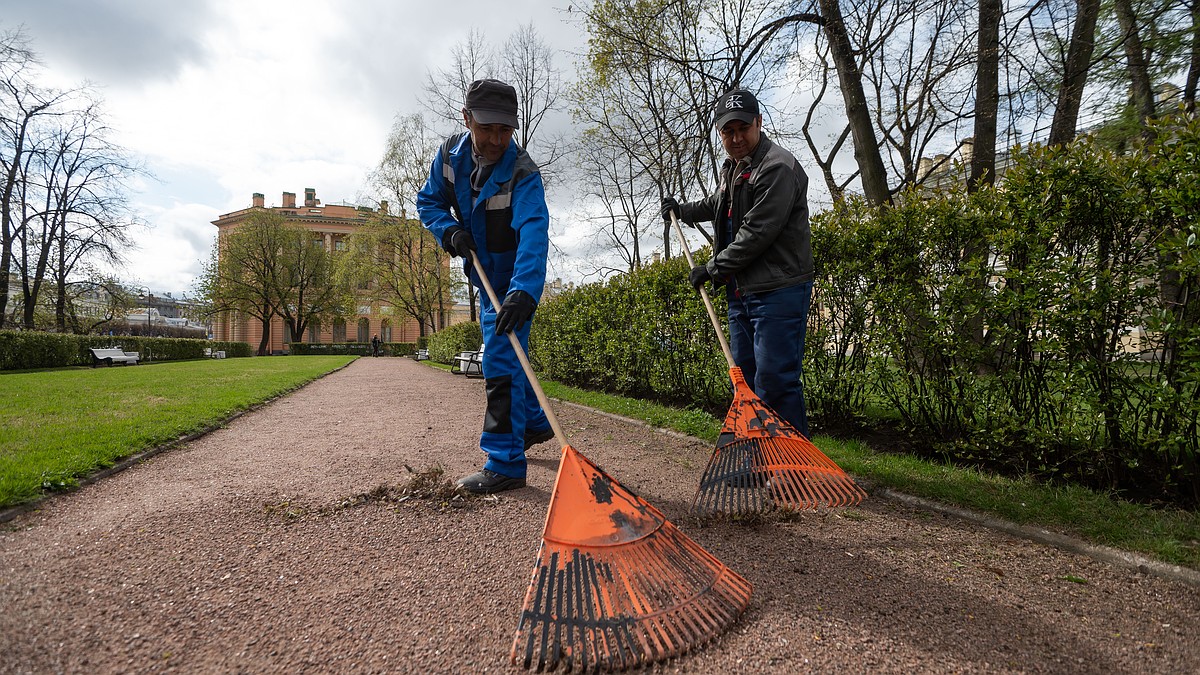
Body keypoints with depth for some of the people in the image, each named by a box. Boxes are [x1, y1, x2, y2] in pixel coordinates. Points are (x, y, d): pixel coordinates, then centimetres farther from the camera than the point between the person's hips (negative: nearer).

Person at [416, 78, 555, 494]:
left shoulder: (523, 173, -29)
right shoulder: (451, 153, -10)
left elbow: (534, 233, -44)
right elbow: (429, 201, 2)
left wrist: (524, 292, -58)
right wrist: (450, 230, -20)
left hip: (516, 282, -7)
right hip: (485, 277, 8)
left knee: (500, 361, -14)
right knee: (506, 356, 20)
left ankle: (506, 463, -8)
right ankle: (535, 423, 40)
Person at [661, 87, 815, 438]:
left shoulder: (777, 168, -14)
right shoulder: (730, 168, 17)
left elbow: (757, 234, -21)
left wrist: (712, 269, -13)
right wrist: (682, 210, 41)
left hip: (777, 293, -10)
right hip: (740, 291, 10)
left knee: (774, 382, -12)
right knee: (745, 377, 15)